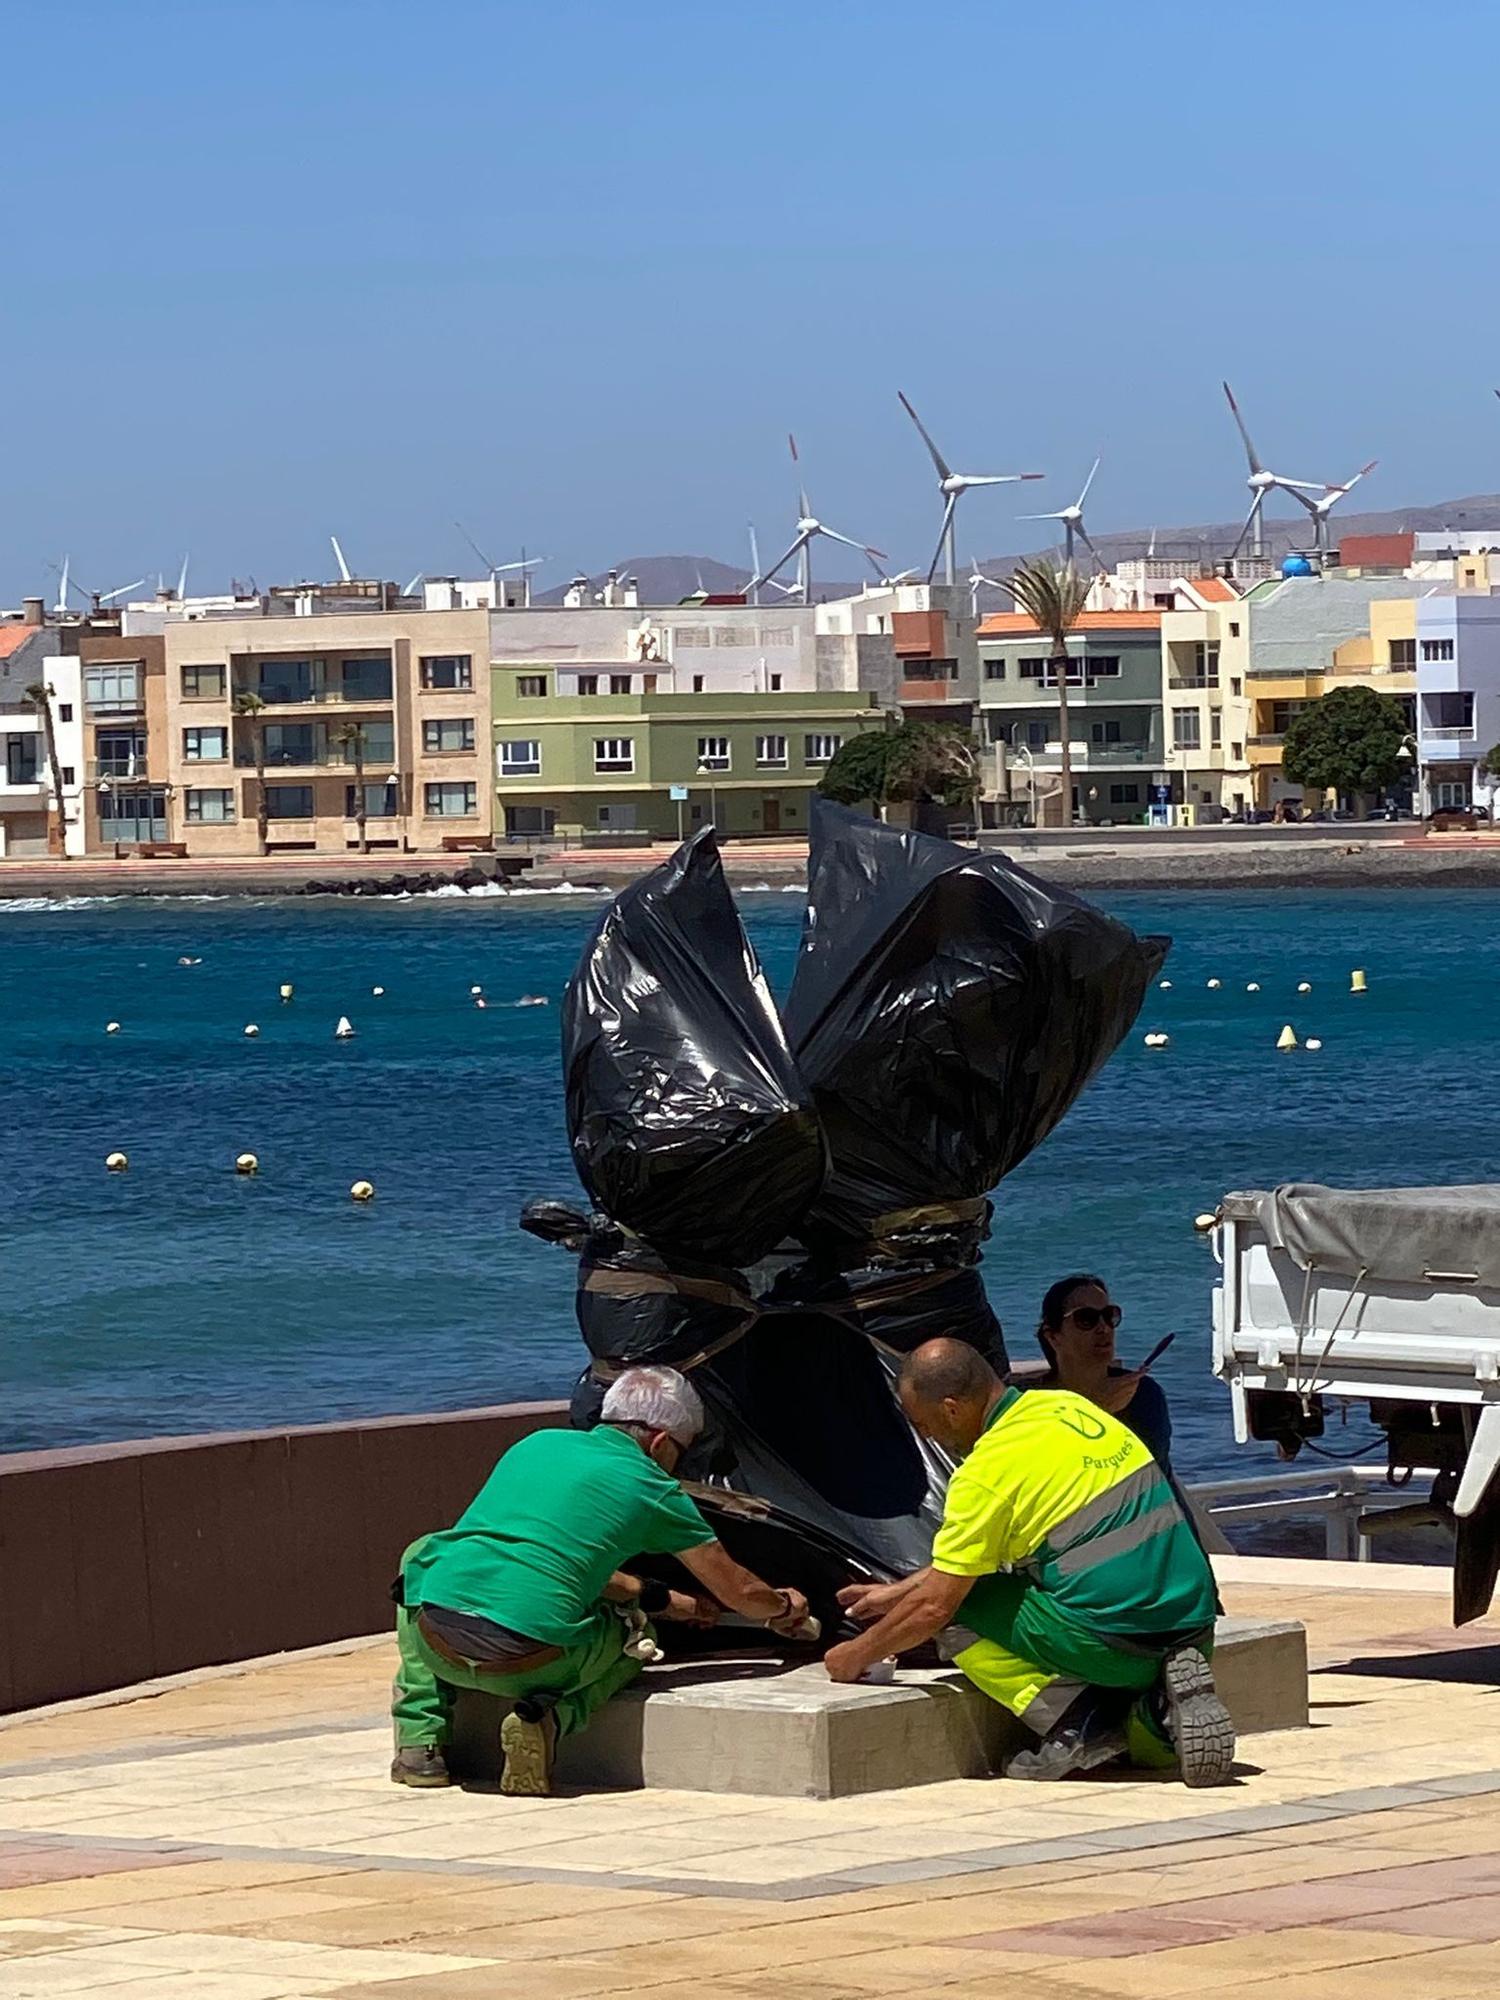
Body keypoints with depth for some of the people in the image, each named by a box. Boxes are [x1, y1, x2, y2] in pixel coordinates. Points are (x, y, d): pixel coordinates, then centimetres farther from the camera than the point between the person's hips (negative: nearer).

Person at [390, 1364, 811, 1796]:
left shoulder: (537, 1444, 25)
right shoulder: (653, 1489, 12)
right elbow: (738, 1591, 23)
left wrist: (667, 1600, 50)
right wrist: (783, 1608, 47)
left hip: (437, 1641, 3)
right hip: (529, 1661, -3)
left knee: (421, 1554, 38)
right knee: (634, 1634, 30)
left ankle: (419, 1741, 24)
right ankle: (549, 1717, -1)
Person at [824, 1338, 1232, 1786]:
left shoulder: (988, 1471, -11)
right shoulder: (1067, 1406, 14)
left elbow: (935, 1606, -5)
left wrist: (858, 1655, 11)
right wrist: (898, 1592, 32)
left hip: (1112, 1642, -8)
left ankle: (1081, 1726, -5)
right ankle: (1158, 1709, 4)